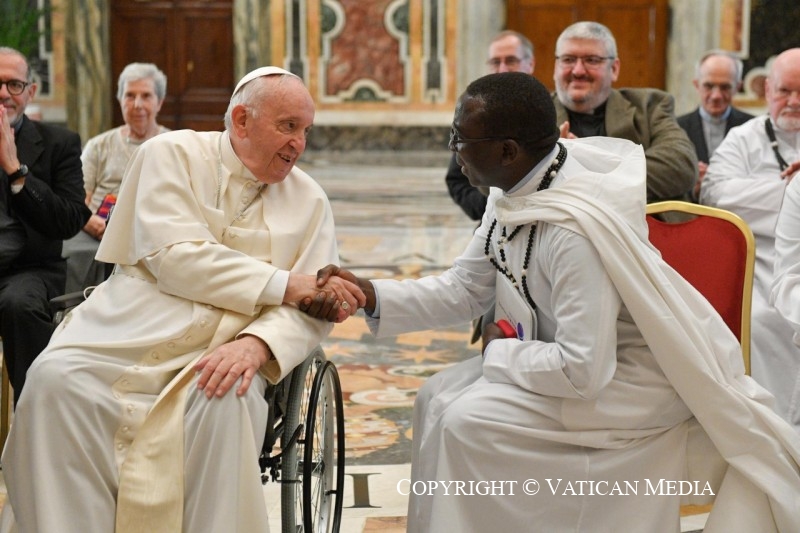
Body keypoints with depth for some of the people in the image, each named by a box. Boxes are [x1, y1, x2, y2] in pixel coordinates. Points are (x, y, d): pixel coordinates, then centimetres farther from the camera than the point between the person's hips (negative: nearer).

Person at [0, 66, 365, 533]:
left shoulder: (310, 199, 10)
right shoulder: (173, 154, 3)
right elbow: (174, 257, -11)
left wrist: (256, 343, -20)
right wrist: (283, 284, -15)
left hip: (225, 352, 1)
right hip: (131, 334, 0)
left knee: (227, 400, -32)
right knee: (58, 377, -27)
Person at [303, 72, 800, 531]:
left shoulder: (574, 229, -33)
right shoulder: (513, 191, -7)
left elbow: (584, 371, -31)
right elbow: (464, 288, 2)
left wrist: (498, 351, -15)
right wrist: (371, 295, -9)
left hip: (629, 377, -9)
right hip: (577, 354, 9)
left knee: (467, 424, -18)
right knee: (439, 397, 2)